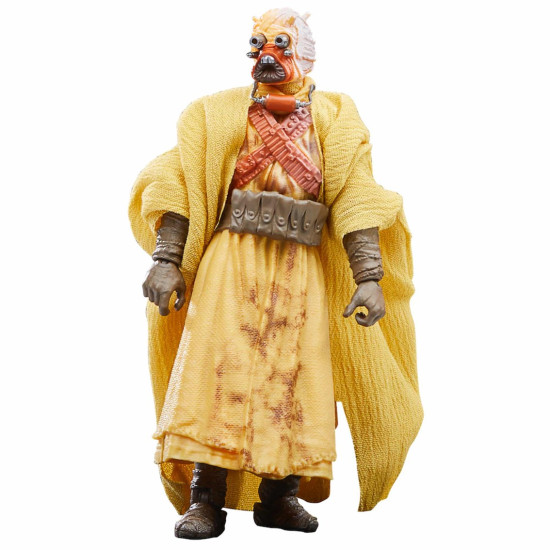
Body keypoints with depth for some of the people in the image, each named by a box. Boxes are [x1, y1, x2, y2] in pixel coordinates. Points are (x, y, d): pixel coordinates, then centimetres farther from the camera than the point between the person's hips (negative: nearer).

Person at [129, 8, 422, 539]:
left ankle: (278, 495, 12)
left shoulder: (332, 117, 10)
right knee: (216, 368, -10)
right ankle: (205, 499, -7)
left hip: (302, 270, 1)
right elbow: (181, 184, 4)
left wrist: (369, 277, -6)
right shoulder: (221, 112, 10)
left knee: (294, 375, 1)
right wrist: (167, 261, -7)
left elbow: (355, 198, 3)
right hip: (232, 258, -1)